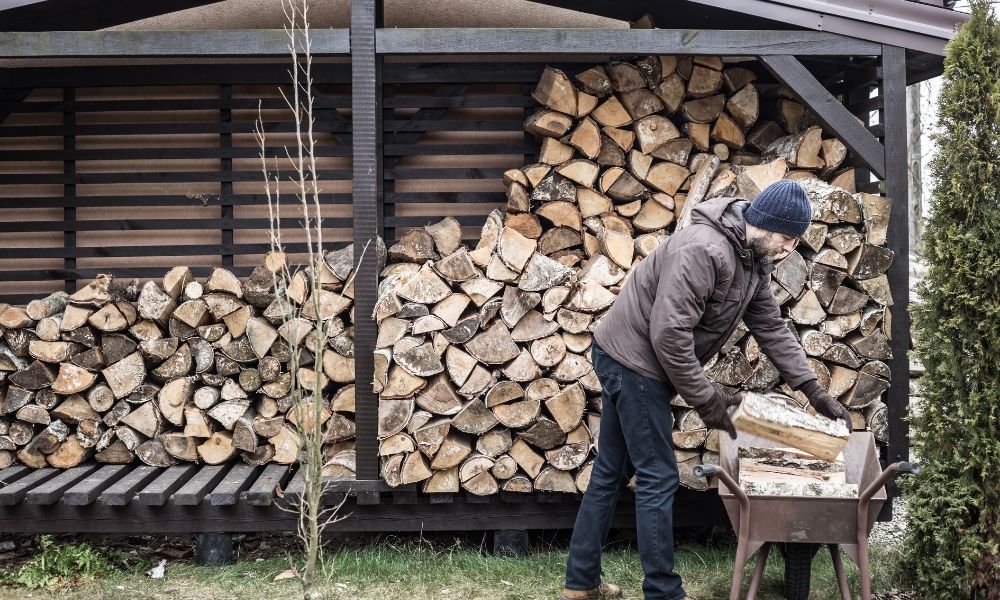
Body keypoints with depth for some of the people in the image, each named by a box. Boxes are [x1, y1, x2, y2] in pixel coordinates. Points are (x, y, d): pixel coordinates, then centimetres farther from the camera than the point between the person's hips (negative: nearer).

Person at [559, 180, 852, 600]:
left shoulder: (754, 262, 5)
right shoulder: (704, 250, -27)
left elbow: (771, 328, 10)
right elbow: (668, 334, -30)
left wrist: (813, 391, 4)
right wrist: (705, 399, -21)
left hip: (628, 362, 10)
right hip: (632, 360, -10)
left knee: (611, 473, 13)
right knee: (658, 478, -5)